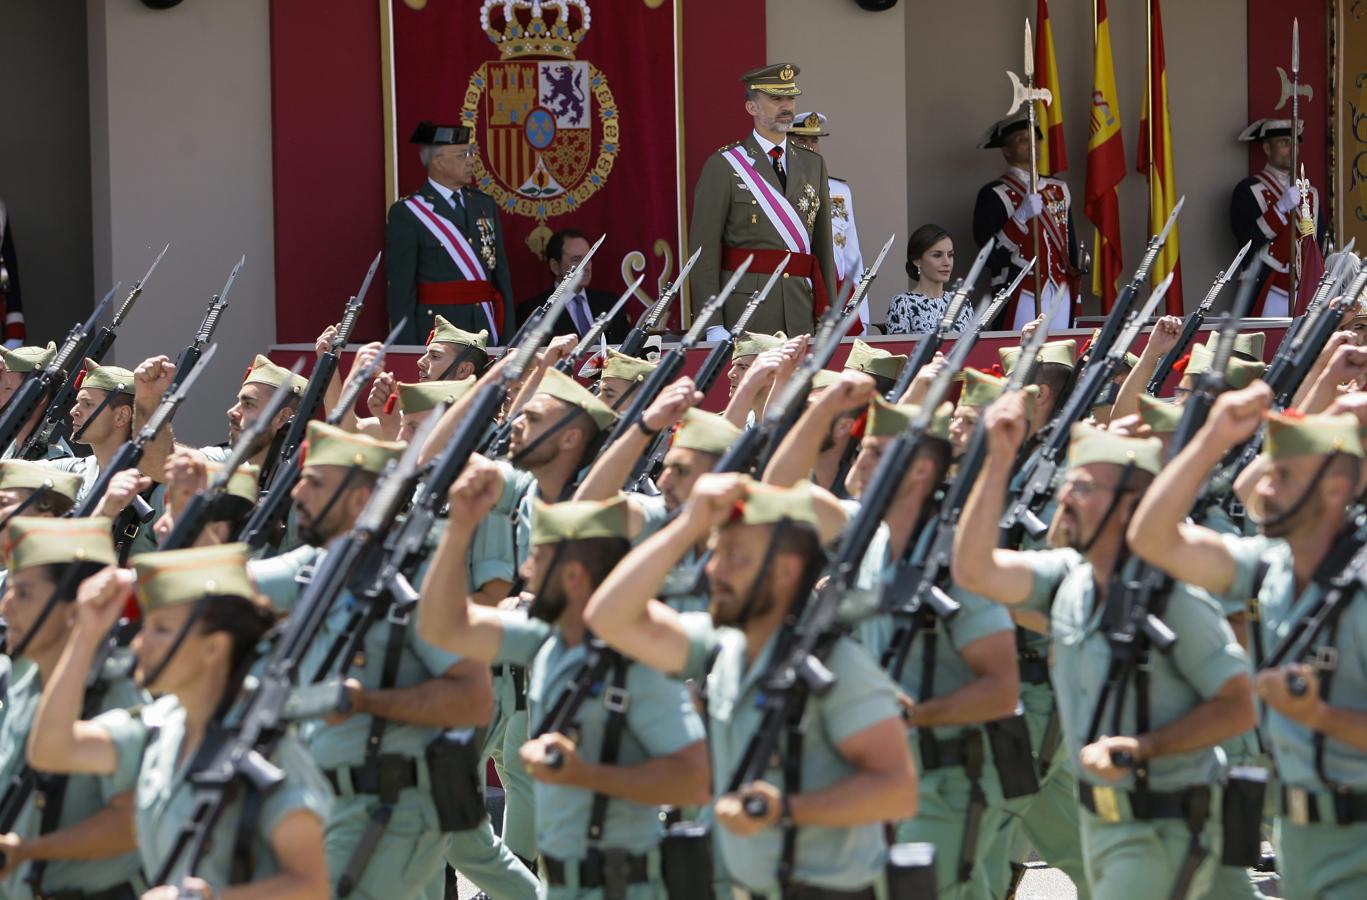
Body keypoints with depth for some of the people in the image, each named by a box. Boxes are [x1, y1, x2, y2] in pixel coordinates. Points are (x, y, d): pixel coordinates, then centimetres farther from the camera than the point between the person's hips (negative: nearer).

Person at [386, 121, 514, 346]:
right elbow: (400, 291, -7)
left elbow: (501, 275, 12)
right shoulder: (406, 214, -4)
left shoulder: (485, 205, 13)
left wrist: (509, 340, 6)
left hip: (487, 335, 5)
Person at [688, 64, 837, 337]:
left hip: (802, 317, 4)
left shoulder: (813, 164, 15)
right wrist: (713, 326, -12)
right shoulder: (722, 167, -1)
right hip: (746, 312, -4)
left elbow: (824, 246, 14)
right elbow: (704, 250, -5)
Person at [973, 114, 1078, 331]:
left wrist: (1073, 289, 16)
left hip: (1061, 295, 6)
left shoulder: (1059, 190, 16)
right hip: (1021, 297, -6)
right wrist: (1021, 216, -22)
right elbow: (989, 252, -13)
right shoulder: (994, 195, -4)